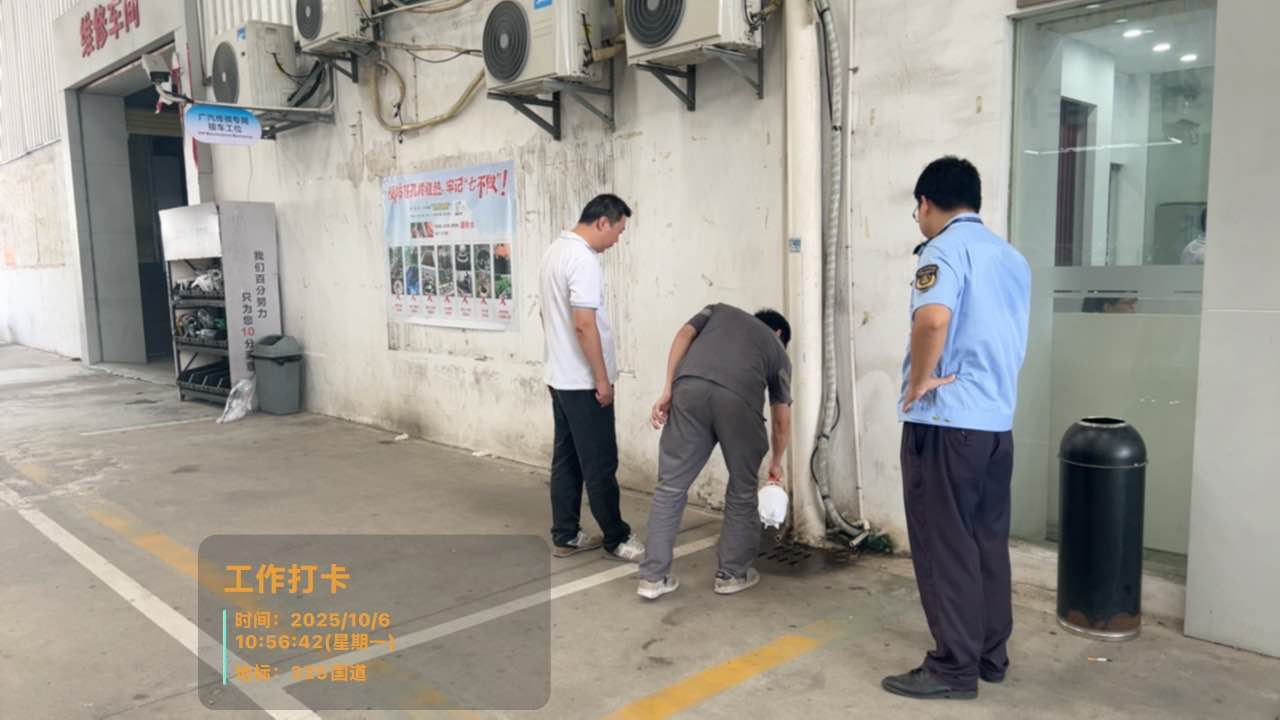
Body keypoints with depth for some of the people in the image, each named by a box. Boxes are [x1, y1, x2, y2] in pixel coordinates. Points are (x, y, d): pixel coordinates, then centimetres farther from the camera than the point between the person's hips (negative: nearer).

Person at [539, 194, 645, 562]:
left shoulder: (556, 250, 12)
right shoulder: (584, 259, -20)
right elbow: (584, 325, -25)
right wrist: (602, 379, -19)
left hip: (560, 375, 10)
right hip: (583, 381, -10)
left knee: (566, 458, 13)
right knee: (600, 464, 0)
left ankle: (565, 536, 20)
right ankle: (617, 539, 10)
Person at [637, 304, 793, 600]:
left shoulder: (720, 310, 38)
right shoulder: (777, 349, 34)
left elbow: (684, 334, 16)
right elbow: (782, 422, 35)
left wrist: (667, 391, 12)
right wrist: (776, 462, 51)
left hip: (690, 387, 1)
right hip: (739, 397, -1)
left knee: (671, 485, 10)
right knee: (741, 492, 19)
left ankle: (654, 577, 14)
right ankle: (732, 574, 29)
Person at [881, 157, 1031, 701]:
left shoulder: (945, 248, -10)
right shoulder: (1012, 258, 16)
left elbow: (933, 318, -29)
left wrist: (918, 381, -17)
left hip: (946, 421, -8)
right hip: (997, 419, 8)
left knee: (945, 545, 0)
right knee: (988, 540, 15)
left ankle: (955, 667, 9)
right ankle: (990, 655, 25)